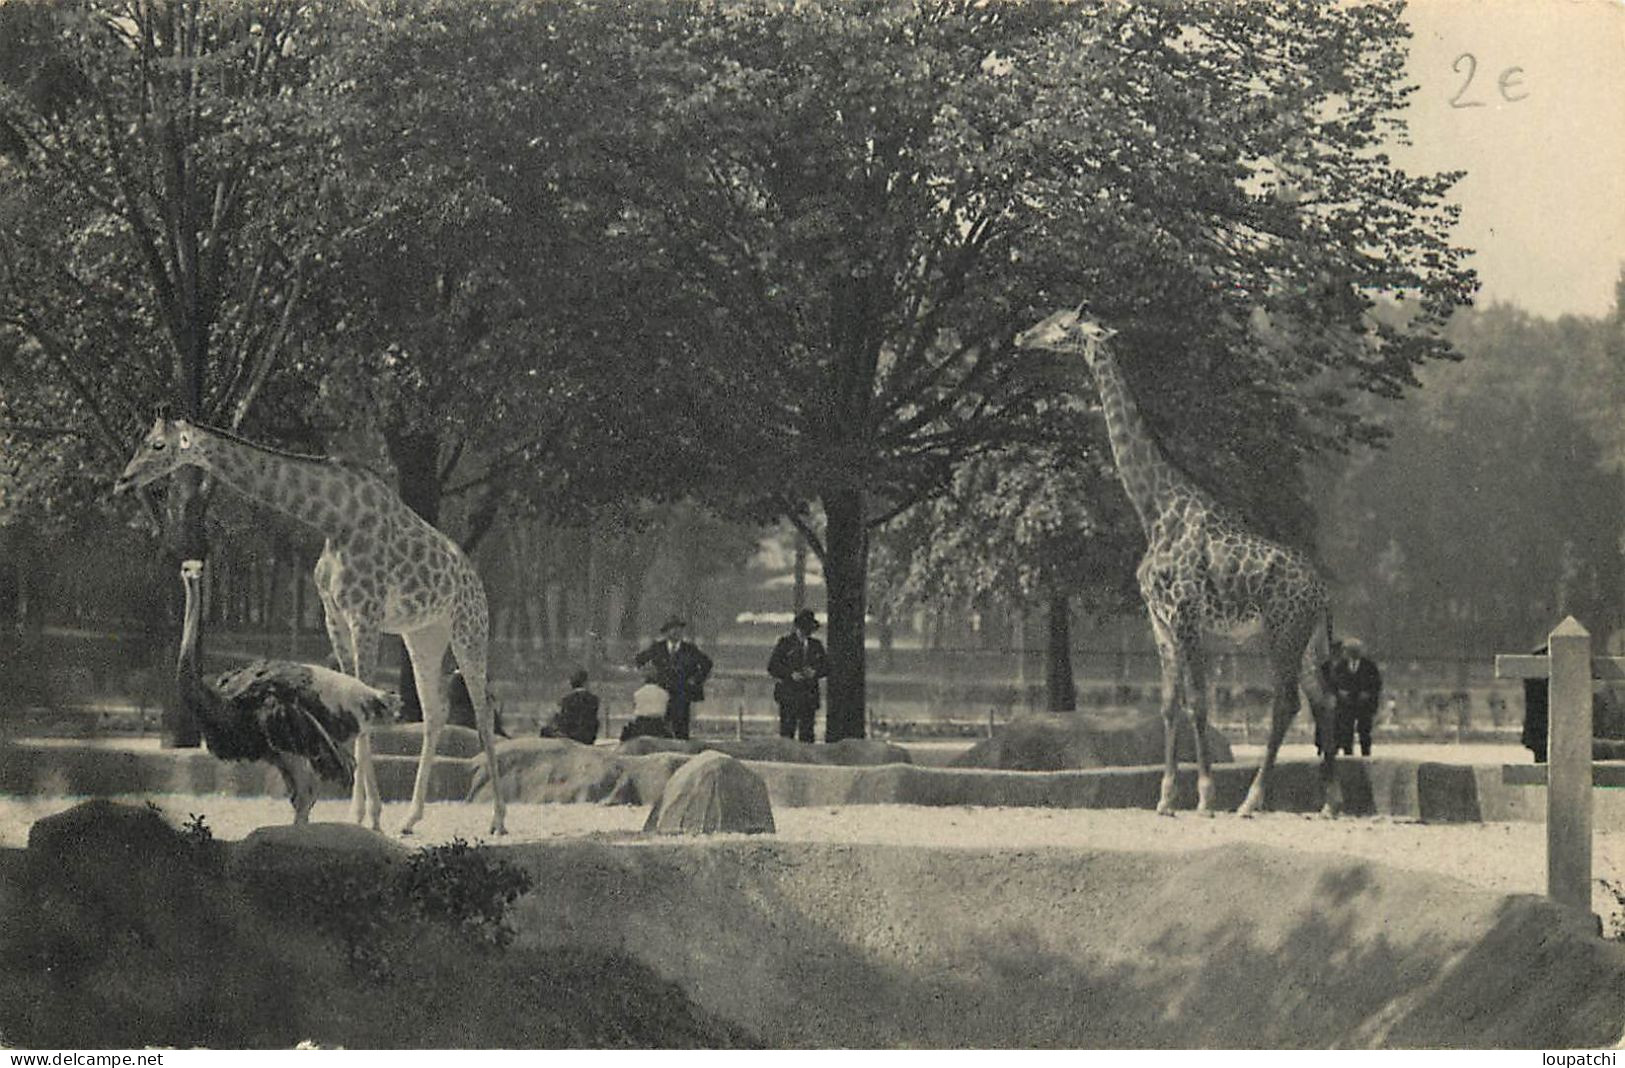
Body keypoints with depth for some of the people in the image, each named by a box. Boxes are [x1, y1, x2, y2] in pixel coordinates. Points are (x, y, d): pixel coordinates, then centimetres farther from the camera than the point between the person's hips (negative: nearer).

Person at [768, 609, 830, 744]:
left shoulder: (816, 645, 15)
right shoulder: (785, 643, 3)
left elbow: (825, 667, 14)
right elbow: (772, 667, -2)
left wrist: (815, 672, -8)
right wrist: (791, 674, -16)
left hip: (809, 697, 3)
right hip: (788, 694, -3)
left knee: (807, 733, 0)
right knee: (787, 729, -8)